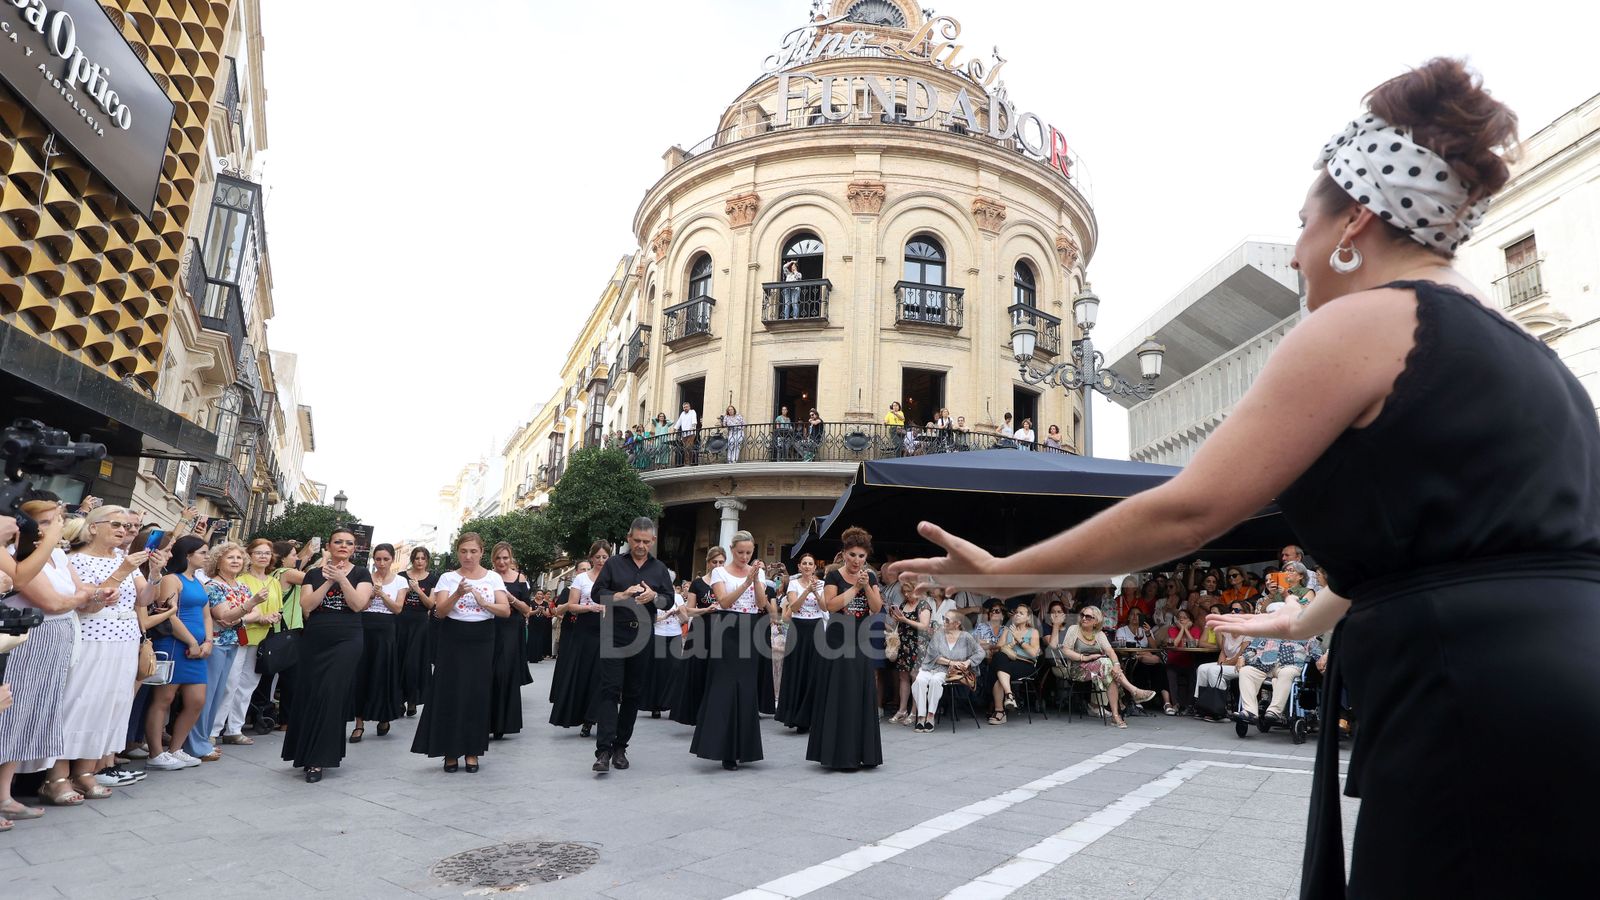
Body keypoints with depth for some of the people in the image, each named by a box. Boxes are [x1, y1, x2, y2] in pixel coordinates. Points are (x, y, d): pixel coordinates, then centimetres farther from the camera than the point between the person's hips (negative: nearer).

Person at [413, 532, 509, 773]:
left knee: (477, 694, 2)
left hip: (481, 640, 1)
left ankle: (472, 751, 15)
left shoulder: (493, 578, 3)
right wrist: (457, 594, -25)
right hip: (453, 639, 0)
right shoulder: (448, 578, 2)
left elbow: (506, 610, -6)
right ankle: (451, 751, 14)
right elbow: (439, 612, -9)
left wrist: (484, 602, -23)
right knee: (450, 693, 0)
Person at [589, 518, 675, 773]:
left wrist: (653, 596, -11)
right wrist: (622, 595, -14)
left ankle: (620, 747, 18)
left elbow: (670, 600, 9)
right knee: (610, 690, -9)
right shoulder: (614, 564, 7)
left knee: (633, 693, 7)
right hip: (614, 634, -2)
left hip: (643, 636, 3)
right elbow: (597, 594, 2)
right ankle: (603, 750, -11)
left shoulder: (660, 569, 12)